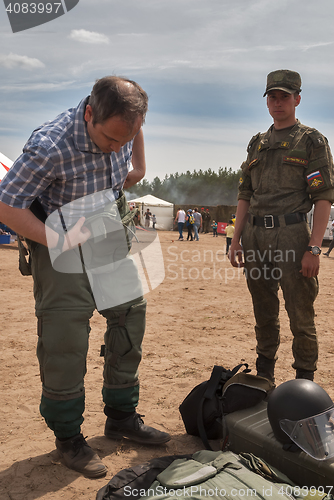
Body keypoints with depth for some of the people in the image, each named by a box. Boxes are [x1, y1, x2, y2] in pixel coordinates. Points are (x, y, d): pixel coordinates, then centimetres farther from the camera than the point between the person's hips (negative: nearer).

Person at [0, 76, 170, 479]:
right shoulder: (50, 146, -30)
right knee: (64, 340, -8)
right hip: (60, 241, -6)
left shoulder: (122, 125, -12)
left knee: (130, 314, 7)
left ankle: (121, 417, 23)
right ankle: (68, 437, 12)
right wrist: (56, 241, -31)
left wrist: (138, 168, 10)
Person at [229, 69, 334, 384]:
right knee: (264, 314, 14)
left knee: (300, 318, 0)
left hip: (291, 235, -5)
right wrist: (236, 239, 9)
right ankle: (264, 378, 28)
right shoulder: (257, 144, 18)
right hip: (255, 236, 5)